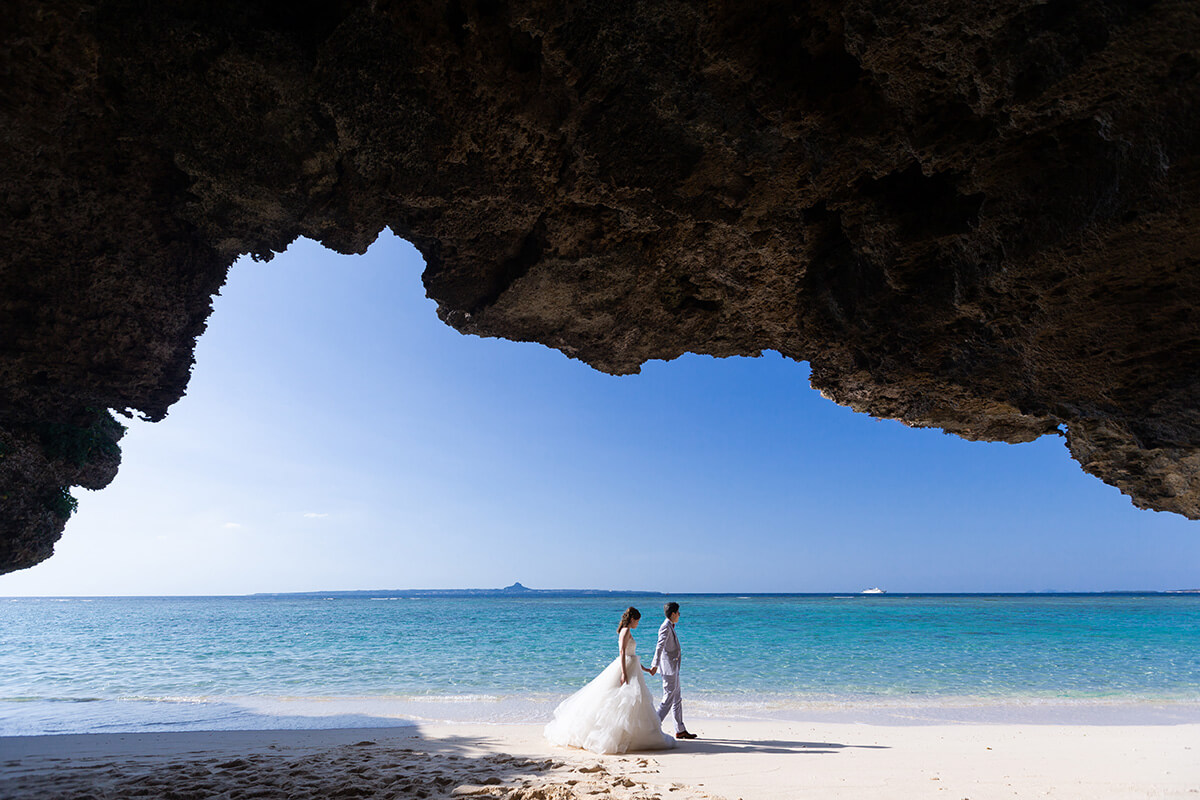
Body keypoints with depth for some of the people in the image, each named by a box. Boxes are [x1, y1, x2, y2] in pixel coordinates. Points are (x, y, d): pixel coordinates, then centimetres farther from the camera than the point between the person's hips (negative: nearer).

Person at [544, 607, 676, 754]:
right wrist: (624, 673, -27)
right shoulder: (626, 631, -12)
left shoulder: (627, 631, 17)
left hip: (631, 667, 10)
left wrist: (643, 668, 31)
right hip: (626, 668, -10)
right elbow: (622, 652, -21)